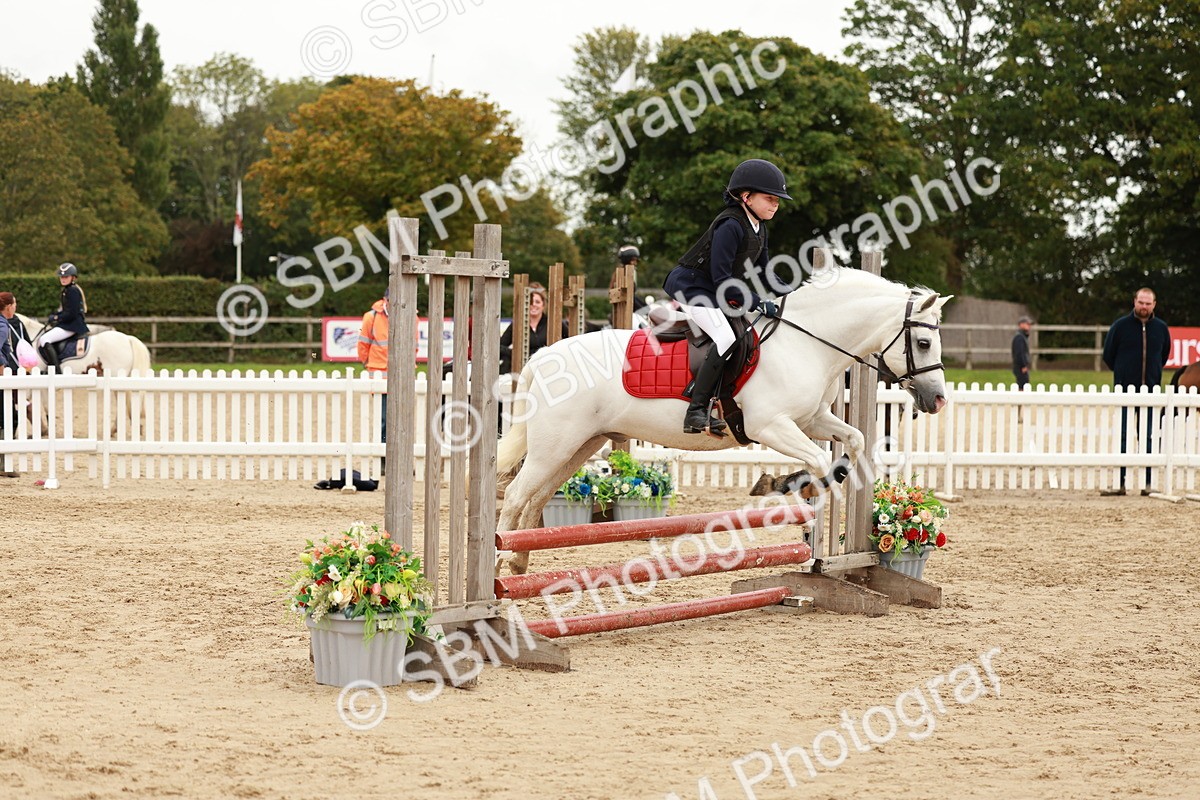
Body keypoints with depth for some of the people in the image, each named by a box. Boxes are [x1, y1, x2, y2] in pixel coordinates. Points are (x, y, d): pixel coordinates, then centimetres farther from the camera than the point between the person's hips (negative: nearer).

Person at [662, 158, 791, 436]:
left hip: (713, 291, 11)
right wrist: (758, 304, -25)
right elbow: (721, 278, -25)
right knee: (726, 339, -26)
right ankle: (696, 412, -29)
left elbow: (761, 273, 17)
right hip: (691, 287, -11)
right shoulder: (730, 225, -21)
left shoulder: (758, 229, 9)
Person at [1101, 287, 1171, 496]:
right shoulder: (1120, 326, -3)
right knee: (1122, 439, -2)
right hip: (1125, 391, -2)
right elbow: (1108, 355, 6)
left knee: (1147, 439, 5)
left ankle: (1147, 484, 9)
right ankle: (1119, 483, -1)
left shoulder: (1161, 328, 5)